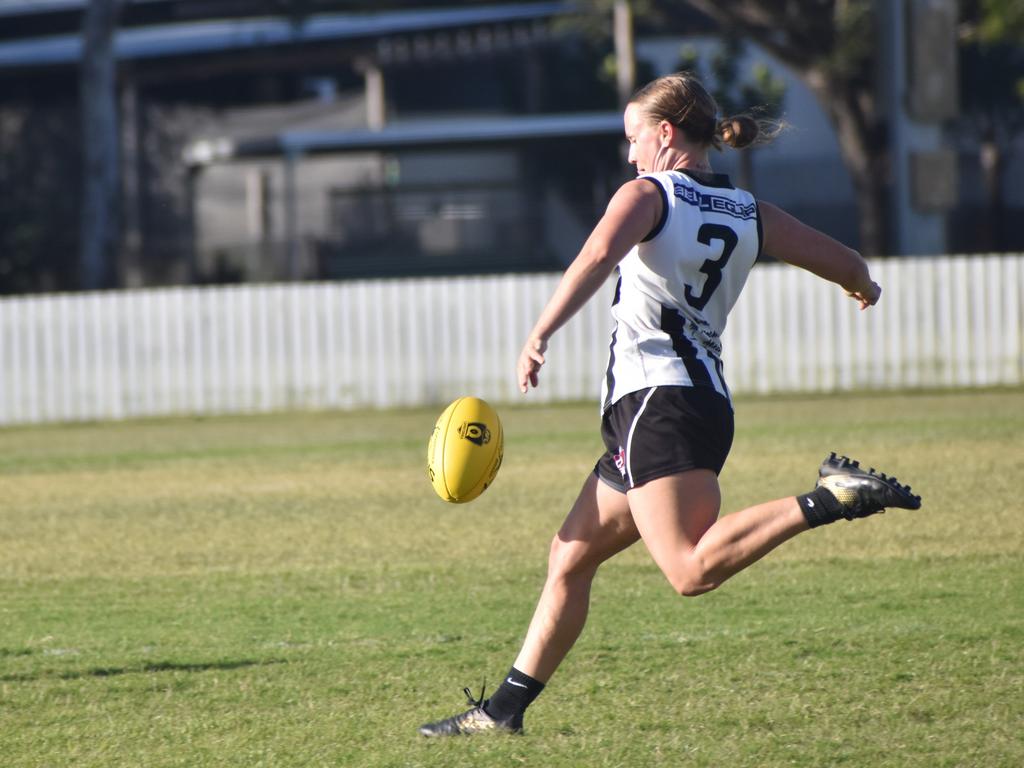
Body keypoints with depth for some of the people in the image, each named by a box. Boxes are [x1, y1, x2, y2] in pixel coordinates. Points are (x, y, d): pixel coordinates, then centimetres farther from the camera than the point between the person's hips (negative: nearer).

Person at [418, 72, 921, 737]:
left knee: (692, 569, -24)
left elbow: (600, 253, -22)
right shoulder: (750, 214, 15)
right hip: (710, 402, 8)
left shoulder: (648, 194, -2)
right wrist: (862, 287, 42)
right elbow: (849, 266, 19)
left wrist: (540, 335, -24)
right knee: (571, 555, 16)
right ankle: (506, 707, 19)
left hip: (654, 401, -8)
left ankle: (828, 500, -32)